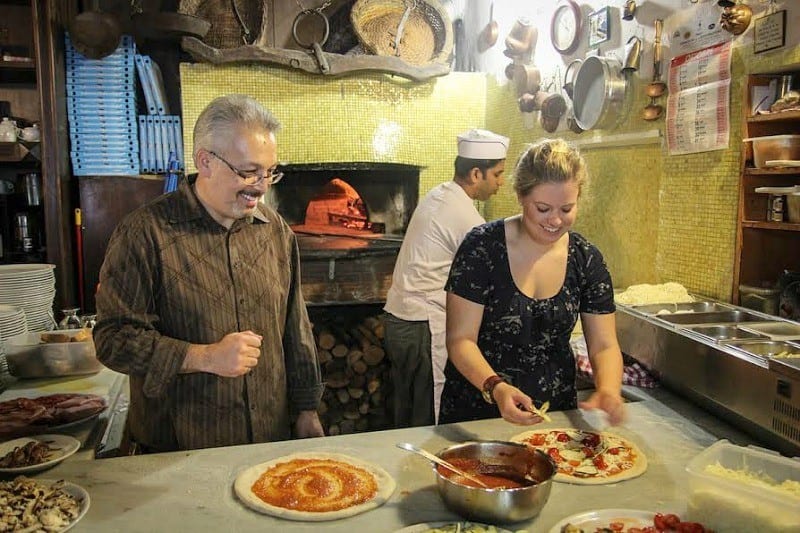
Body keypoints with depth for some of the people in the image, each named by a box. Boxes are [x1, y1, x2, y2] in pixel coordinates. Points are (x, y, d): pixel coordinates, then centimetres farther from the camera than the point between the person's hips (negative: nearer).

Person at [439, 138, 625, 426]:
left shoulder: (587, 260, -6)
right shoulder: (482, 247, -17)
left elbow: (604, 345, -3)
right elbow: (461, 340, -18)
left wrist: (608, 390, -24)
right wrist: (495, 387, -35)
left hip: (556, 410, 3)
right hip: (476, 410, -3)